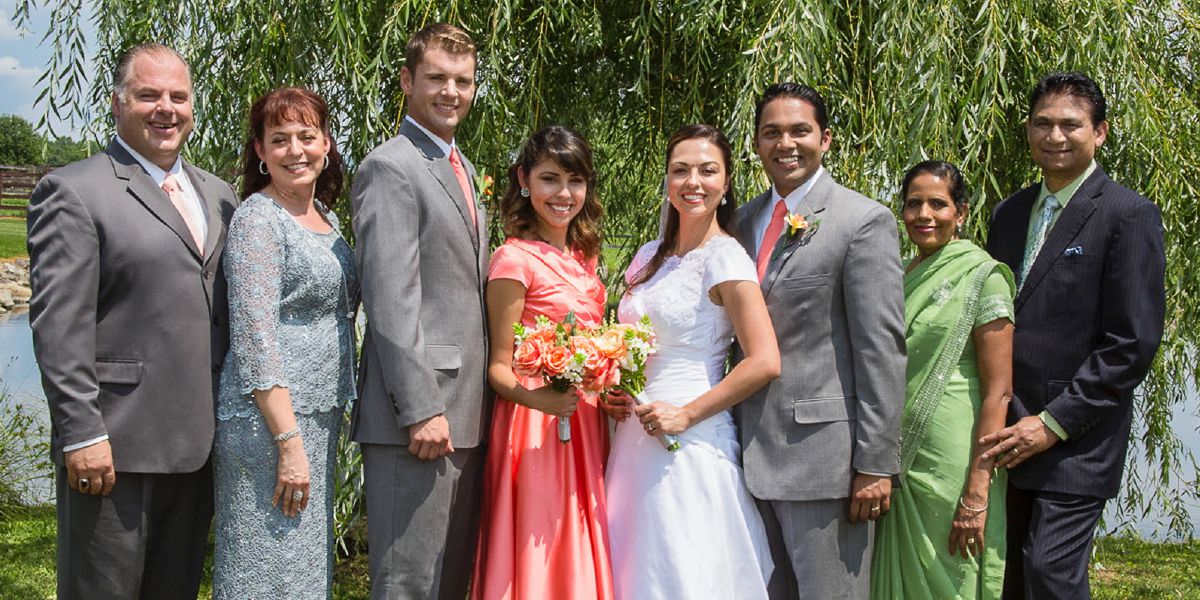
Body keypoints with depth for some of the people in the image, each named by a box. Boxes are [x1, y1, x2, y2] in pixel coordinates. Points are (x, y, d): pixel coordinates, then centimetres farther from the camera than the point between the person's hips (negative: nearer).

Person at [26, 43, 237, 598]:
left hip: (196, 446, 6)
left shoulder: (218, 196, 15)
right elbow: (58, 324, -12)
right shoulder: (72, 192, -5)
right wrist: (81, 434, -17)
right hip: (112, 446, -6)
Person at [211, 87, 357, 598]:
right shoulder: (257, 218, -12)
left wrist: (316, 435, 12)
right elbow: (253, 337, -17)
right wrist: (289, 441, -21)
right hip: (269, 423, -8)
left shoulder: (325, 217, 13)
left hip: (318, 419, 8)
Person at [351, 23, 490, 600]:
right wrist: (421, 410, -20)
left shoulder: (461, 167, 18)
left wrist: (478, 403, 15)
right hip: (420, 411, -9)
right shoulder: (390, 168, -10)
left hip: (465, 412, 9)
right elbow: (390, 299, -17)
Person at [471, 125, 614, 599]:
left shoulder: (582, 256, 12)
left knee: (580, 557, 11)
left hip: (587, 426, 7)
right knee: (540, 559, -3)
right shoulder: (514, 258, -11)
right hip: (537, 429, -7)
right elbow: (499, 366, -10)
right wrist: (535, 397, -29)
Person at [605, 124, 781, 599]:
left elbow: (765, 362, -17)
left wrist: (686, 415, -16)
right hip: (635, 442, 7)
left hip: (691, 448, -7)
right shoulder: (651, 257, 12)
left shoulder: (724, 257, -10)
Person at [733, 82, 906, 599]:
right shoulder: (744, 221, 12)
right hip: (753, 455, 6)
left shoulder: (865, 221, -8)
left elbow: (881, 351, -11)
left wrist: (875, 464, -14)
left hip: (823, 453, -6)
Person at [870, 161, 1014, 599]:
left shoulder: (981, 276, -8)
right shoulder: (900, 280, 11)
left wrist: (977, 493, -19)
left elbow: (998, 391, -13)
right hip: (899, 461, 6)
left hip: (951, 463, -6)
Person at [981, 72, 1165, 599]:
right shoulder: (1010, 213, 13)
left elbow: (1134, 342, -12)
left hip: (1074, 440, -6)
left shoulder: (1129, 216, -7)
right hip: (1006, 436, 6)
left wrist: (1053, 424, -15)